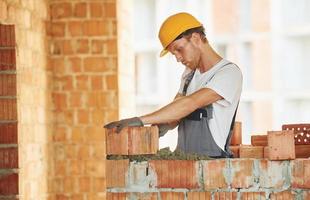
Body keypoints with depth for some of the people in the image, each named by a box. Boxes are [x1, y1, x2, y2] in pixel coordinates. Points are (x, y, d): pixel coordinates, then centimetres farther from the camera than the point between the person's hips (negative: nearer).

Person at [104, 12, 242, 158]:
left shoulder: (230, 73, -9)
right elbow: (176, 114, 15)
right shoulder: (190, 73, 18)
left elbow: (190, 103, -21)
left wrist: (140, 120, -26)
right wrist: (162, 126, -9)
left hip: (213, 162, -6)